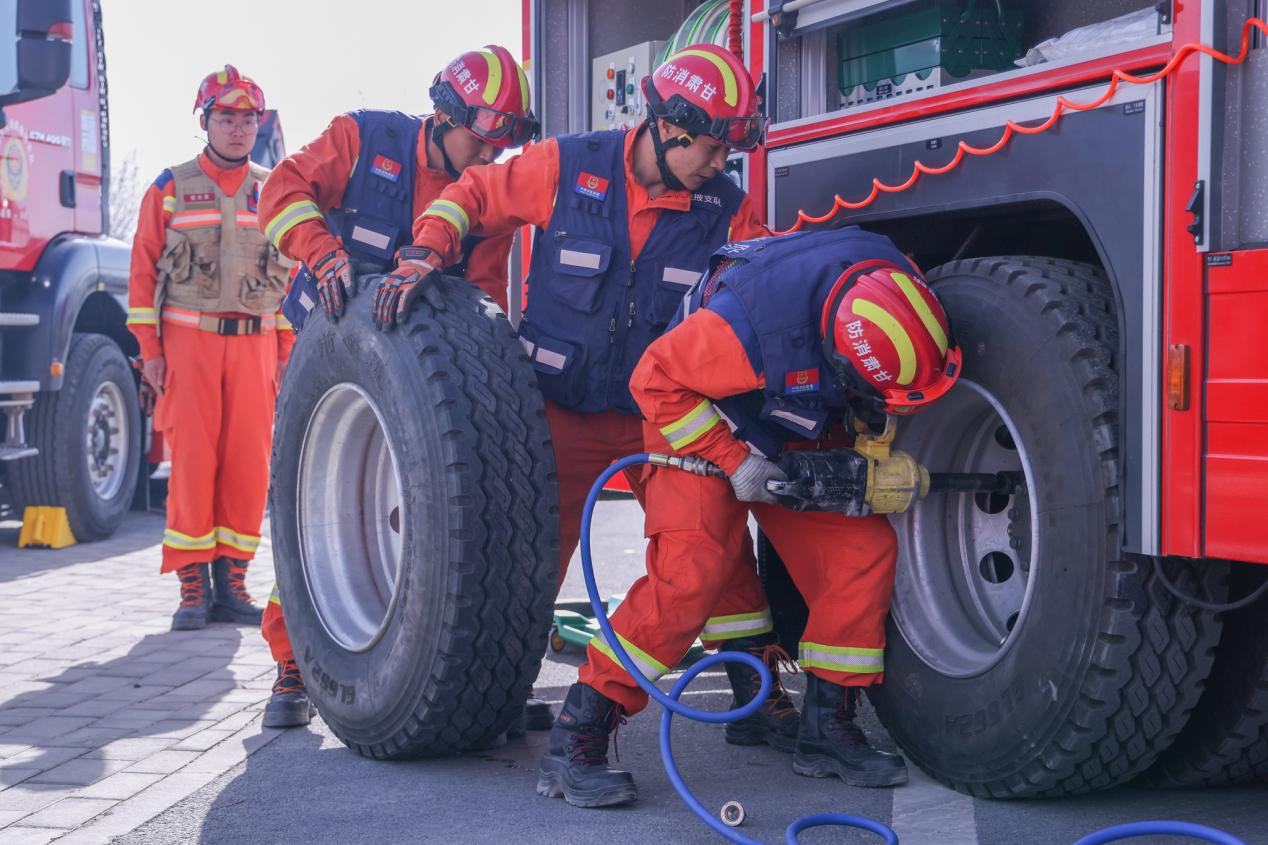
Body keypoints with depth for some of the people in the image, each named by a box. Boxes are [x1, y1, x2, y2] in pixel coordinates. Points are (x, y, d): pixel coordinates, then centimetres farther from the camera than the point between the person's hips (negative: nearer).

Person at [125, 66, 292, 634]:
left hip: (254, 343, 2)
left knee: (249, 462, -1)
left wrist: (288, 351, 6)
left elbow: (291, 274, 13)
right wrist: (149, 348, -4)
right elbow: (144, 271, 3)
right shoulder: (170, 189, 6)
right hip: (188, 338, -2)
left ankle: (231, 582, 8)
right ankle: (193, 588, 1)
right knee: (192, 460, -5)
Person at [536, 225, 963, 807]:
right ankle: (575, 741, -17)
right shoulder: (750, 322, -41)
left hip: (804, 441, 6)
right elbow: (657, 381, -26)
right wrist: (733, 461, -26)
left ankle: (825, 728, 6)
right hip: (703, 428, -6)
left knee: (865, 548, -7)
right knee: (692, 569, -23)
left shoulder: (897, 290, -21)